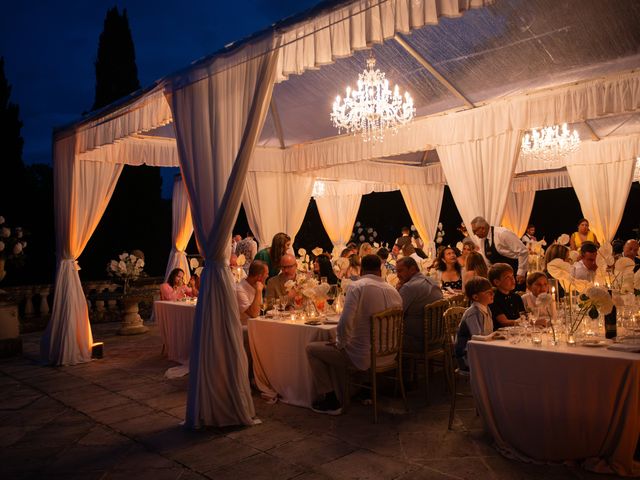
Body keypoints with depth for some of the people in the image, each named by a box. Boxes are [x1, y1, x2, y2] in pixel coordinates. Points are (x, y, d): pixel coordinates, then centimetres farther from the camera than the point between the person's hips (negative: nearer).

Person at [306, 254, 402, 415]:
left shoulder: (356, 287, -15)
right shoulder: (394, 291, 5)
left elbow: (346, 321, -24)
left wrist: (340, 343, -6)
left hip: (363, 356, -7)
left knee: (311, 349, 10)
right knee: (337, 353, 31)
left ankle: (330, 400, 15)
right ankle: (339, 398, 33)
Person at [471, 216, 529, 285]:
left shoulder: (502, 234, -20)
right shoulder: (482, 240, 2)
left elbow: (523, 251, -19)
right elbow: (486, 263, 11)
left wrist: (521, 273, -18)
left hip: (515, 272, -7)